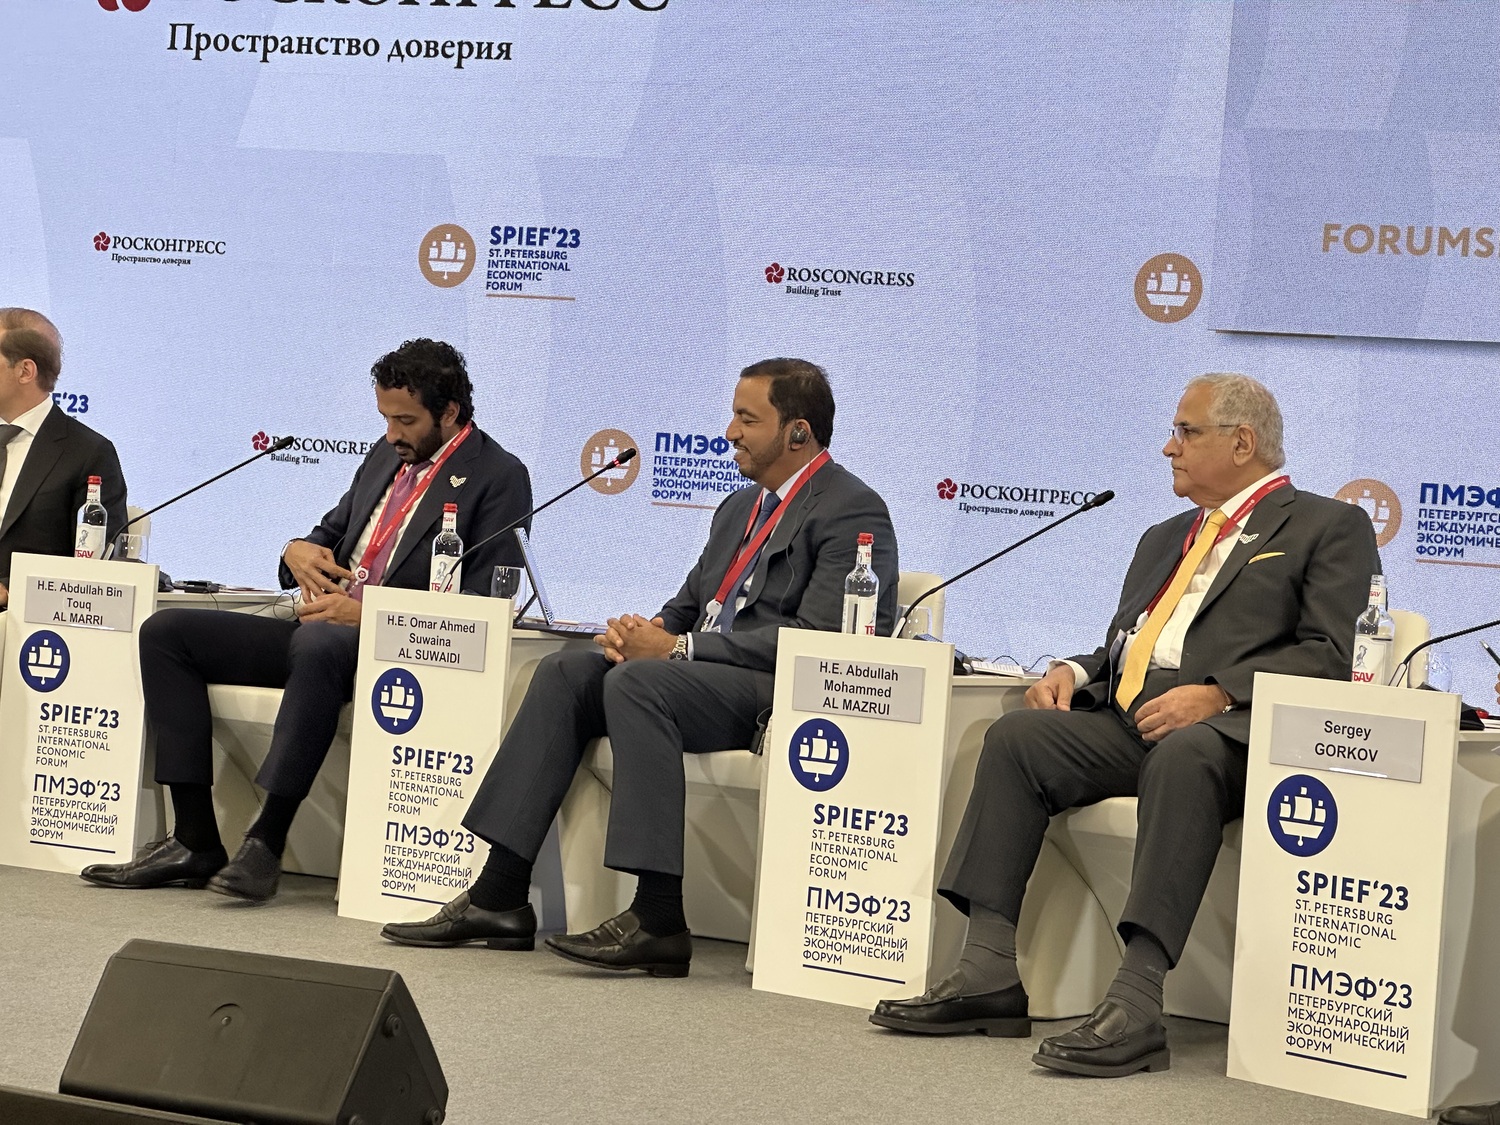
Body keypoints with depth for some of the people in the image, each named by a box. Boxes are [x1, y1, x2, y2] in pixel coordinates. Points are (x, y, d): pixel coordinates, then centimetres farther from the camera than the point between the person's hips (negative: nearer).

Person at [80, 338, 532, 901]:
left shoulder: (498, 478, -4)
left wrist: (368, 613, -19)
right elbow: (332, 531, 28)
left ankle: (266, 843, -36)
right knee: (167, 632, -6)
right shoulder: (388, 455, 19)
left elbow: (485, 606, -12)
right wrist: (299, 551, 1)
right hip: (323, 628, 8)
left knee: (319, 645, -41)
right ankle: (195, 842, -13)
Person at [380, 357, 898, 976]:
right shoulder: (740, 507, 24)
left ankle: (660, 919, -33)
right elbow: (688, 605, 25)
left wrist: (679, 647, -17)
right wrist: (644, 631, -2)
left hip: (783, 692, -9)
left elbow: (818, 636, -18)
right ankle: (499, 895, -14)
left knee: (637, 682, -31)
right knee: (566, 671, -10)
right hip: (701, 674, 9)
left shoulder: (852, 510, -7)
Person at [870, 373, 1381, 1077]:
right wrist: (1074, 670, 6)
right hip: (1130, 720, 7)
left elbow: (1329, 655, -6)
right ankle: (989, 972, -23)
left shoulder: (1330, 528, 8)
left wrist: (1217, 694, -19)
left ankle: (1135, 1005, -46)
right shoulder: (1165, 539, 33)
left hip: (1231, 729, -7)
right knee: (1017, 736, -18)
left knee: (1183, 756, -39)